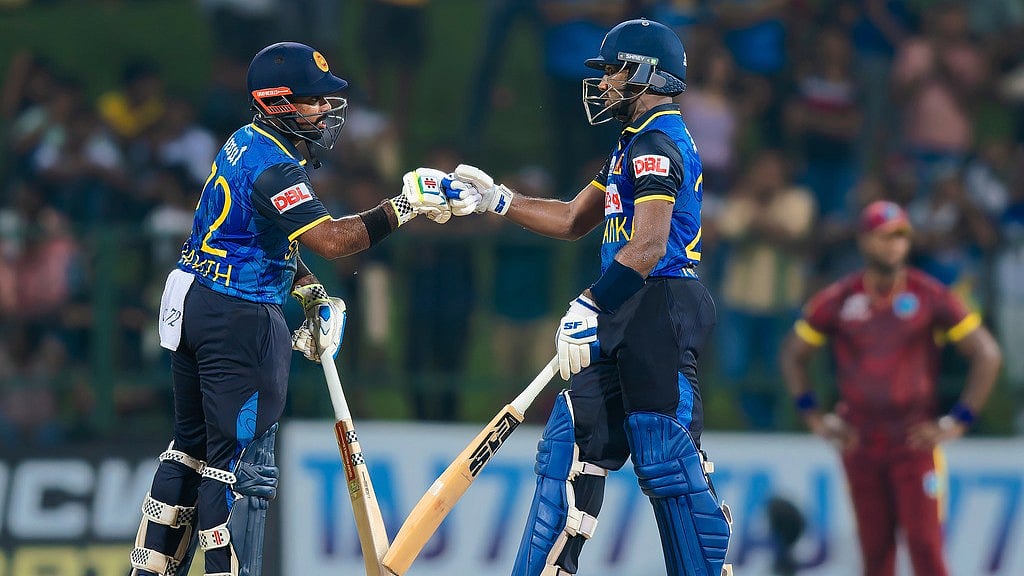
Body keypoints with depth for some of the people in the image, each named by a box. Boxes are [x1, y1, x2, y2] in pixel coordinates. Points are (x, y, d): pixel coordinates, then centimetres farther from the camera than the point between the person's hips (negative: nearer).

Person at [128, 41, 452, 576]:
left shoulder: (247, 144, 11)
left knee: (193, 444, 17)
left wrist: (312, 295, 11)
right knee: (243, 457, -6)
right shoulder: (273, 167, -20)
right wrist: (402, 208, -26)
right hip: (238, 319, -10)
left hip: (192, 308, 10)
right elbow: (329, 239, -29)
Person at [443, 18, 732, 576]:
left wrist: (586, 308, -27)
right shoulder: (634, 145, 21)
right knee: (572, 444, 10)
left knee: (666, 460, -11)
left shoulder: (657, 143, -12)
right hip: (628, 321, 11)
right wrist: (494, 199, 24)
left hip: (658, 314, -11)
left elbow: (647, 248, -23)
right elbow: (574, 220, 29)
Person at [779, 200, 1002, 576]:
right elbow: (793, 354, 15)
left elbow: (987, 355, -1)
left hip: (914, 442, -2)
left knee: (925, 544, -10)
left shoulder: (931, 297, -4)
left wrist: (959, 421, -5)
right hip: (859, 443, 2)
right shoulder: (837, 301, 2)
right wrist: (814, 418, 7)